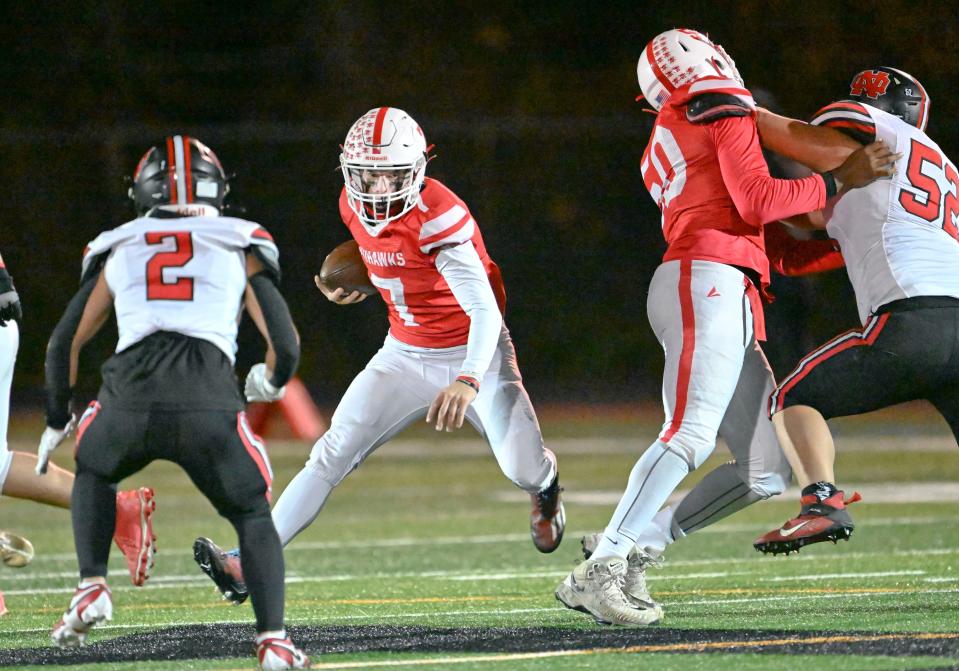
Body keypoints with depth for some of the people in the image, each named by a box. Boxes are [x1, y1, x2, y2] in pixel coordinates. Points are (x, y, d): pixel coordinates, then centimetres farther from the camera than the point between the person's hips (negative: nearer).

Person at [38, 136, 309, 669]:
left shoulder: (117, 251, 25)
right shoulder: (240, 250, 20)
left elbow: (65, 344, 29)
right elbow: (285, 345, 14)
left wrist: (57, 421, 43)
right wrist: (272, 382, 38)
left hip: (128, 405, 1)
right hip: (209, 406, -1)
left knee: (93, 473, 34)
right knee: (254, 517, 18)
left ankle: (92, 587, 17)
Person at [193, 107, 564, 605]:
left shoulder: (438, 217, -29)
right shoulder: (354, 206, -6)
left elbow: (484, 311, -38)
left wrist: (468, 381, -53)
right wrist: (352, 287, -2)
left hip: (472, 352, -5)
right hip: (405, 354, 5)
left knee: (524, 469, -12)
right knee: (333, 454, -6)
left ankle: (545, 488, 29)